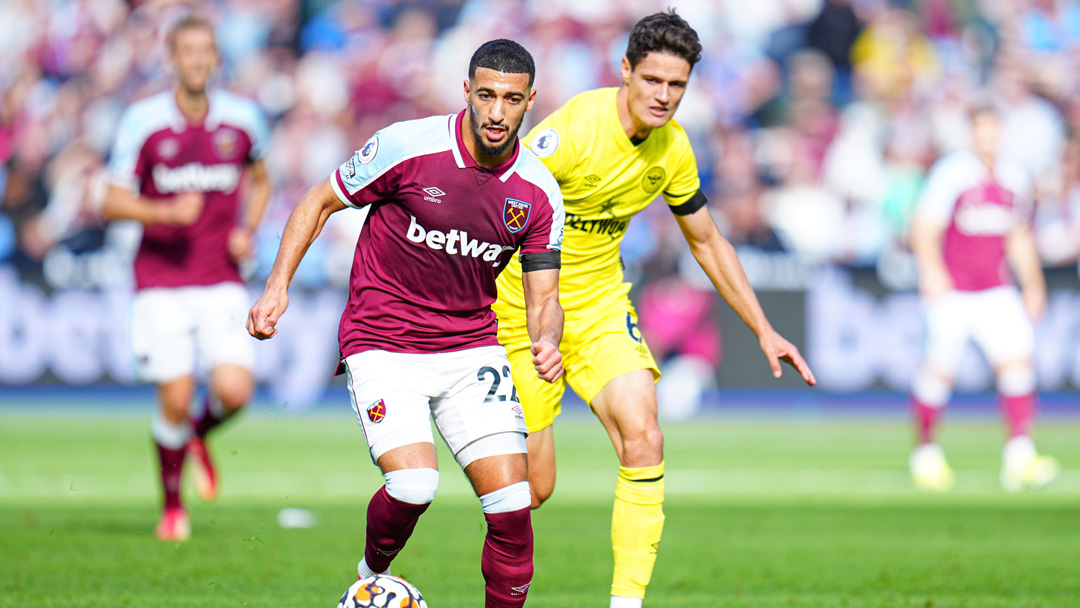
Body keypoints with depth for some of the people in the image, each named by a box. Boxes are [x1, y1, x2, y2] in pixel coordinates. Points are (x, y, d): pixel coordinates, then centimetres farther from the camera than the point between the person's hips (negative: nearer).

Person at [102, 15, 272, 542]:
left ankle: (200, 437, 23)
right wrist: (166, 212, -21)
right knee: (176, 399, -7)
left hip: (222, 282, 2)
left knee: (234, 393, -14)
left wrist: (248, 231, 2)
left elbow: (259, 181, 20)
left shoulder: (243, 119, 1)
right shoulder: (142, 122, -6)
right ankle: (172, 507, 17)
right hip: (160, 281, -2)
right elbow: (113, 203, -4)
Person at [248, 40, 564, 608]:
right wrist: (277, 285, -8)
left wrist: (546, 341, -21)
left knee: (511, 505, -9)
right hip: (382, 344, -3)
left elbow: (543, 296, 2)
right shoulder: (407, 146, -14)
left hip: (472, 346, 4)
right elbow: (321, 201, 0)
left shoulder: (539, 192, -4)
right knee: (413, 486, -23)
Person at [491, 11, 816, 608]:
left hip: (600, 302, 5)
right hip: (522, 307, -5)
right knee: (532, 488, -2)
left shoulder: (673, 149, -2)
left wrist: (764, 331, 10)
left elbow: (707, 242, 12)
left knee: (643, 441, -19)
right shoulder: (574, 128, -22)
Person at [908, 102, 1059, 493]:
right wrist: (931, 270, -26)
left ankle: (1019, 456, -12)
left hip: (996, 291, 5)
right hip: (950, 290, -5)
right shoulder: (950, 174, -10)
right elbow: (924, 230, -11)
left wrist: (1032, 283, 14)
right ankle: (926, 453, 15)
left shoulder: (1015, 178, 8)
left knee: (1018, 357, -10)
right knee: (940, 369, -5)